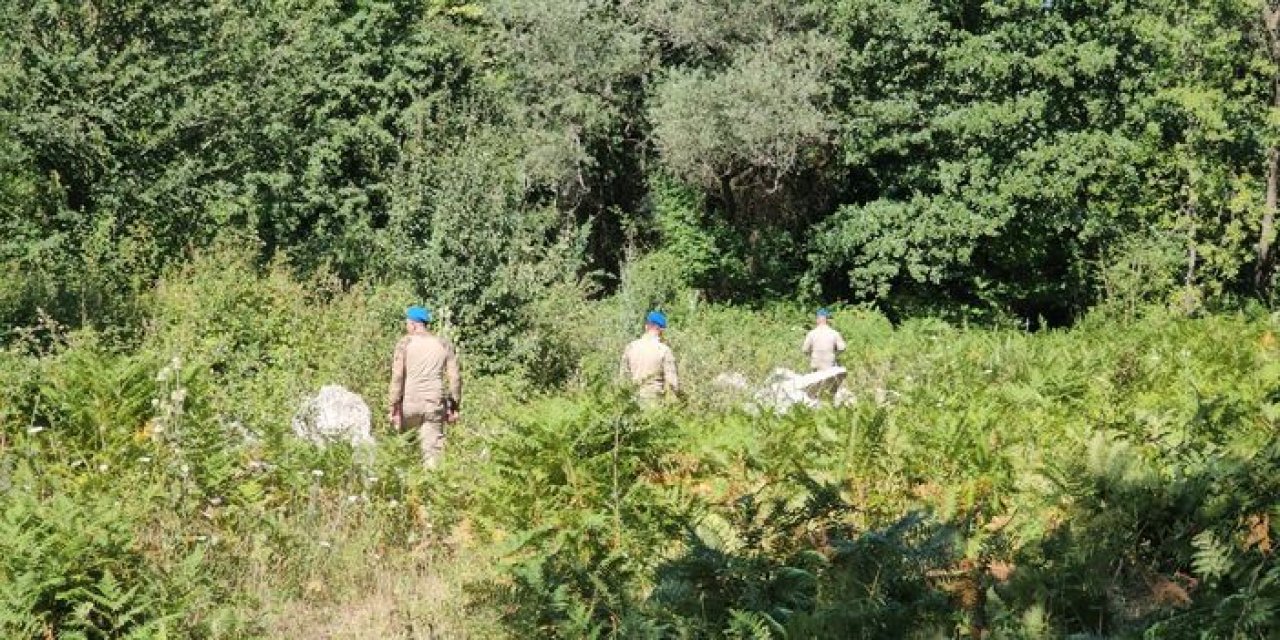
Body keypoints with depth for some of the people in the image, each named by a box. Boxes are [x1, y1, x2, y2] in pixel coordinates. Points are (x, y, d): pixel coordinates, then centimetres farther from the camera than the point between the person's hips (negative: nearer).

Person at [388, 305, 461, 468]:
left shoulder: (405, 343, 0)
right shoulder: (444, 345, 9)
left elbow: (397, 376, -8)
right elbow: (455, 377, 6)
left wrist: (394, 407, -7)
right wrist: (455, 407, 13)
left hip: (409, 402, -2)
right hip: (435, 404, 2)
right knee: (433, 449, 1)